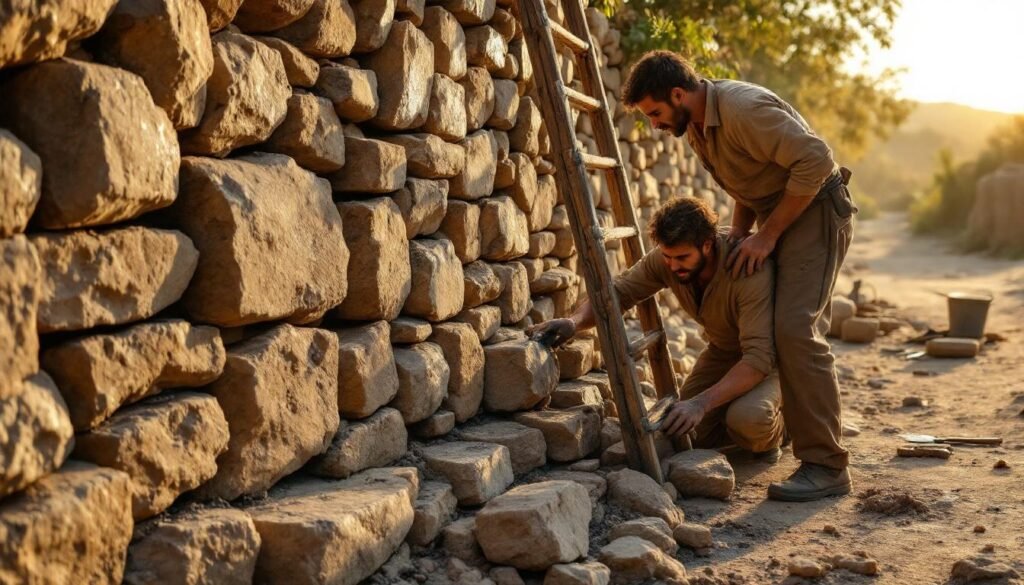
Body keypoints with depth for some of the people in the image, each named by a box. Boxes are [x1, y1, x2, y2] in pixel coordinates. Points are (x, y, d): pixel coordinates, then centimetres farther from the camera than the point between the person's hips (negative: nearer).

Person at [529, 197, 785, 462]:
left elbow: (759, 357, -41)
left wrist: (702, 403, -51)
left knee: (747, 417, -34)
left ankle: (770, 436, 3)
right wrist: (574, 321, -37)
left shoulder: (750, 272, -37)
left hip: (769, 354, -6)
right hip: (722, 351, 6)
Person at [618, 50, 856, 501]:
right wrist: (740, 228, 4)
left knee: (796, 329, -21)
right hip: (777, 217, 10)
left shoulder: (743, 109, -25)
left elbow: (815, 160, -29)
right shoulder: (696, 126, 5)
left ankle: (825, 465, -18)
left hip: (816, 209, -10)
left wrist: (768, 234, -23)